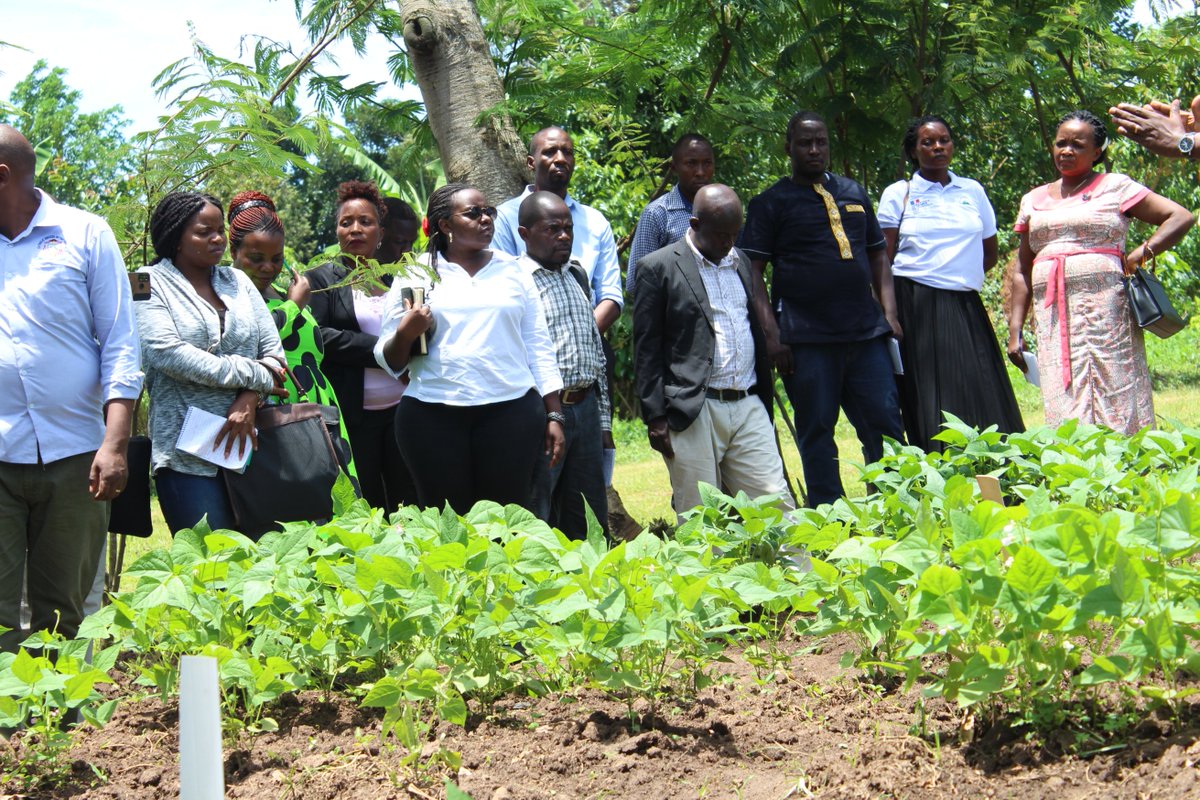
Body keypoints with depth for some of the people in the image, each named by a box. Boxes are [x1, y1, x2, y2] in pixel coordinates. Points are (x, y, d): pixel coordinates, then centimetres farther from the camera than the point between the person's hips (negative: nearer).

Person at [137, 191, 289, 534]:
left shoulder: (237, 281, 16)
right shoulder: (151, 284, 1)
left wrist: (248, 401, -11)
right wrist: (255, 376, -10)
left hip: (246, 442, 4)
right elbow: (167, 353, -13)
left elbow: (273, 350, 9)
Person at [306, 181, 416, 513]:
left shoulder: (397, 276, 13)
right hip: (353, 413, -3)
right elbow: (318, 337, -9)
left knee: (411, 504, 3)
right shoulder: (321, 279, 4)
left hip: (402, 407, 3)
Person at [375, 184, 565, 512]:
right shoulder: (415, 274, 7)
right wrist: (405, 334, -15)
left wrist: (554, 415, 8)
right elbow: (389, 361, 6)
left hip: (511, 411, 1)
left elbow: (538, 346, 13)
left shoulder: (512, 271, 13)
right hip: (434, 416, -1)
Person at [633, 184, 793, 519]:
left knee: (778, 505, 0)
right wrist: (655, 416, -9)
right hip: (693, 413, -5)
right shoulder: (658, 267, -3)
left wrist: (765, 398, 17)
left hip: (749, 406, 5)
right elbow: (646, 349, -4)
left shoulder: (742, 263, 17)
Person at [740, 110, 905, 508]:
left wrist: (889, 312, 9)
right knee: (817, 432, 1)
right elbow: (752, 271, -3)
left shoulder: (853, 193, 17)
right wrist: (771, 334, -11)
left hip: (866, 332, 4)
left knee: (886, 424, 3)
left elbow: (878, 254, 22)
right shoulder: (771, 202, 3)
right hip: (807, 338, -4)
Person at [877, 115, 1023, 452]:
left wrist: (962, 277, 9)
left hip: (965, 307, 3)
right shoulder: (898, 194, 6)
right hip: (917, 307, -3)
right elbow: (884, 259, 0)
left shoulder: (973, 191, 14)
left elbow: (990, 253, 21)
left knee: (982, 396, -5)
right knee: (930, 403, -8)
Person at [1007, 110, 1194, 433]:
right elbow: (1023, 270, 19)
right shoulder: (1034, 200, 18)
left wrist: (1142, 252, -10)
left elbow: (1181, 217, 2)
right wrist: (1015, 329, 11)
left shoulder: (1115, 187, 6)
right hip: (1052, 319, 4)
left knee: (1112, 403, -7)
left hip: (1105, 309, -4)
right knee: (1064, 407, -3)